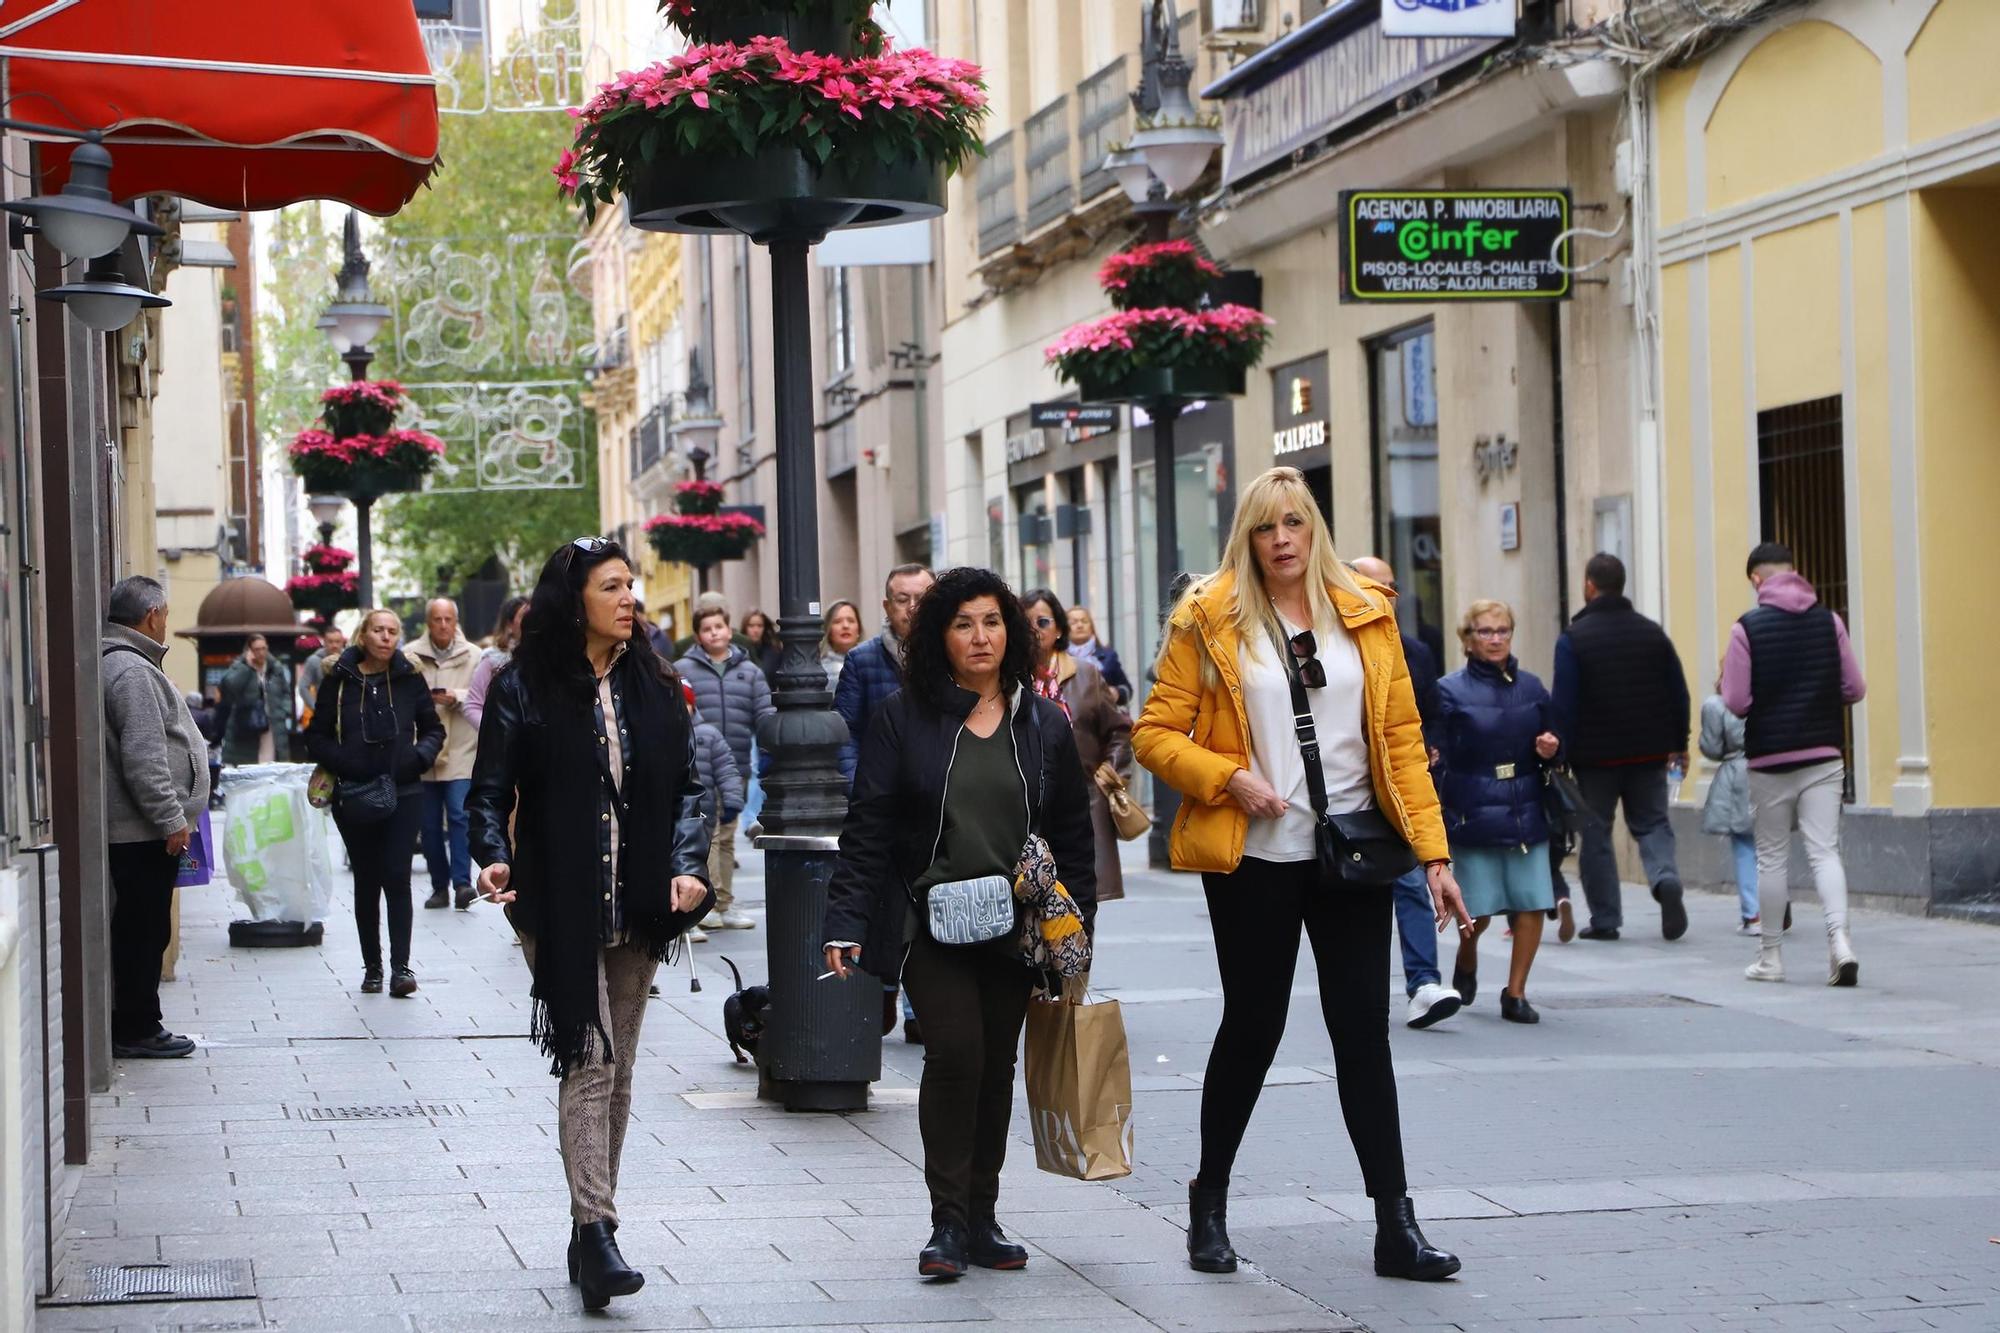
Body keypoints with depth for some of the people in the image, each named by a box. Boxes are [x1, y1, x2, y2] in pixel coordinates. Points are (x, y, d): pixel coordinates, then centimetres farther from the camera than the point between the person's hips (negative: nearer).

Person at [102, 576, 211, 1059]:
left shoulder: (125, 663, 18)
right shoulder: (130, 671, -16)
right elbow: (143, 757, -22)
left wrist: (173, 814, 27)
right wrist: (171, 818, -19)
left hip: (137, 831, 10)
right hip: (144, 831, -10)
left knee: (141, 929, 13)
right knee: (144, 930, -5)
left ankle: (136, 1027, 18)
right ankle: (136, 1031, 0)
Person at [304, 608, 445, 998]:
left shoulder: (409, 678, 4)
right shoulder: (340, 680, 0)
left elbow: (433, 729, 13)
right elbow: (317, 735, 5)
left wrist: (419, 756, -7)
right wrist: (341, 762, -12)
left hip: (404, 794, 0)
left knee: (397, 877, -8)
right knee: (366, 881, 8)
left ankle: (400, 966, -9)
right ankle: (372, 966, 16)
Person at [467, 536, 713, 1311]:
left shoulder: (653, 686, 9)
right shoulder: (524, 688, -3)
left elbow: (686, 785, 9)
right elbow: (491, 790, -5)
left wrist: (688, 866, -7)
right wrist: (494, 858, -24)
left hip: (638, 910, 5)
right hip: (560, 911, -5)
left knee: (617, 1072, 10)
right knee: (589, 1064, -13)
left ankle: (591, 1229, 18)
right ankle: (596, 1232, -17)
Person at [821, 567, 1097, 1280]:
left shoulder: (1044, 725, 7)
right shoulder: (904, 718, -1)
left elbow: (1073, 839, 11)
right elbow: (867, 829, -2)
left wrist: (1076, 933, 6)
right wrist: (846, 924, -9)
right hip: (930, 922, -3)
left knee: (996, 1068, 6)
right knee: (955, 1052, -16)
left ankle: (982, 1219, 18)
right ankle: (948, 1222, -7)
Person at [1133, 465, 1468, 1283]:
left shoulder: (1366, 617, 6)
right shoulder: (1207, 621, -2)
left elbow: (1402, 739, 4)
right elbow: (1155, 733, -2)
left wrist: (1433, 852, -2)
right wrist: (1229, 778, -17)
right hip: (1253, 859, -2)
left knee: (1364, 1033, 2)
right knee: (1253, 1026, 5)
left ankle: (1395, 1226, 4)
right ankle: (1209, 1202, 24)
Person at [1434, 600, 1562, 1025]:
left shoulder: (1530, 687, 11)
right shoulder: (1451, 691, 0)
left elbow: (1548, 744, 22)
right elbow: (1436, 759, -4)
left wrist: (1550, 749, -1)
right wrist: (1436, 816, -15)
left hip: (1525, 814, 3)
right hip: (1473, 815, -3)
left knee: (1532, 904, -6)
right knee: (1479, 911, -4)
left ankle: (1516, 992, 9)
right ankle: (1466, 961, 30)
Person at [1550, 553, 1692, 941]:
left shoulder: (1573, 638, -9)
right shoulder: (1652, 633, 4)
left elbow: (1564, 705, -12)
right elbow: (1678, 694, 7)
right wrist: (1679, 745, 15)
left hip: (1595, 755, -3)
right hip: (1649, 751, 3)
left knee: (1595, 834, 7)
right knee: (1652, 823, 12)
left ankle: (1605, 919, 8)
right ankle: (1666, 879, -16)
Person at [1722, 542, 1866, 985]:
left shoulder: (1748, 628, -8)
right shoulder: (1829, 621, 1)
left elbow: (1737, 703, -10)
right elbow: (1854, 689, 2)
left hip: (1770, 758, -2)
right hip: (1823, 755, 2)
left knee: (1772, 857, 9)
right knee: (1824, 851, 1)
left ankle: (1771, 956, 16)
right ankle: (1838, 937, -19)